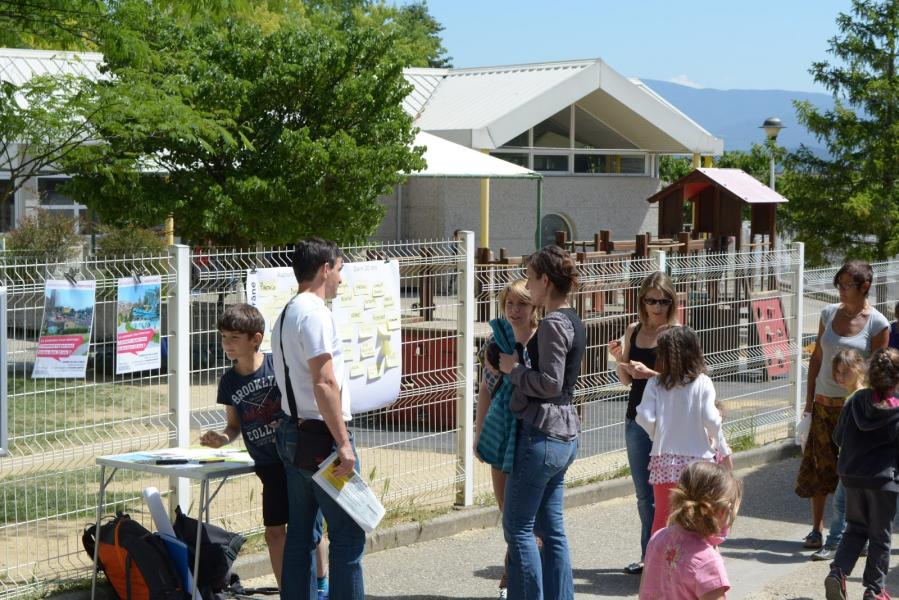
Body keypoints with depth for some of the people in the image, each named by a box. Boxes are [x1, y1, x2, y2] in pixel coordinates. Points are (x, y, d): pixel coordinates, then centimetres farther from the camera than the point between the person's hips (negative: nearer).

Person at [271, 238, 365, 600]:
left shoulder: (286, 314, 17)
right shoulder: (315, 313, -14)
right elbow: (324, 384, -21)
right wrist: (344, 444, -21)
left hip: (292, 434, 10)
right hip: (320, 435, -10)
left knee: (301, 534, 11)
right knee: (348, 534, -6)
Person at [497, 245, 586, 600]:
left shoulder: (553, 324, -15)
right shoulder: (572, 321, 14)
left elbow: (550, 383, -20)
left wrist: (514, 369, -7)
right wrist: (517, 367, 13)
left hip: (542, 435, -10)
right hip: (565, 435, 10)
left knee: (518, 527, -2)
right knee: (551, 527, 13)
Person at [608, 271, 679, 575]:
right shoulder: (634, 330, 9)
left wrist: (650, 373, -24)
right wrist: (618, 359, -4)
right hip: (636, 418, 6)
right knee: (644, 493, 11)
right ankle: (649, 557, 20)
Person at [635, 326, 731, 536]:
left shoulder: (655, 384, -3)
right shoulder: (702, 383, -5)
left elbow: (645, 418, -11)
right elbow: (710, 419, -12)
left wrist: (657, 436, 10)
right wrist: (723, 450, 1)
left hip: (664, 458, 1)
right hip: (697, 458, -1)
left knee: (662, 515, 11)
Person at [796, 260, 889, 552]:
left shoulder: (877, 324, -8)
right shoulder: (829, 313, 4)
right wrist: (810, 398, 8)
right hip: (824, 404, 4)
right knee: (819, 465, 7)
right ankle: (816, 529, 18)